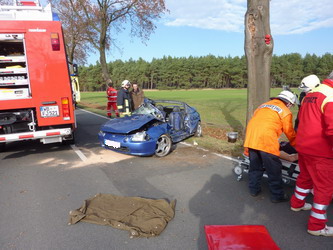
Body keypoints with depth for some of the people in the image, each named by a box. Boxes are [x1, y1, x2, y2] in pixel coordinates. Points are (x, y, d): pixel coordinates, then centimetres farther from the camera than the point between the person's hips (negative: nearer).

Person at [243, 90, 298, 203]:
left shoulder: (263, 105, 25)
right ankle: (277, 195, 17)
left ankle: (254, 189, 31)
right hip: (266, 139, -7)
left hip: (250, 138, 7)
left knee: (255, 165, 19)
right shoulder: (285, 111, 6)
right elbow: (290, 133, 8)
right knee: (274, 169, 6)